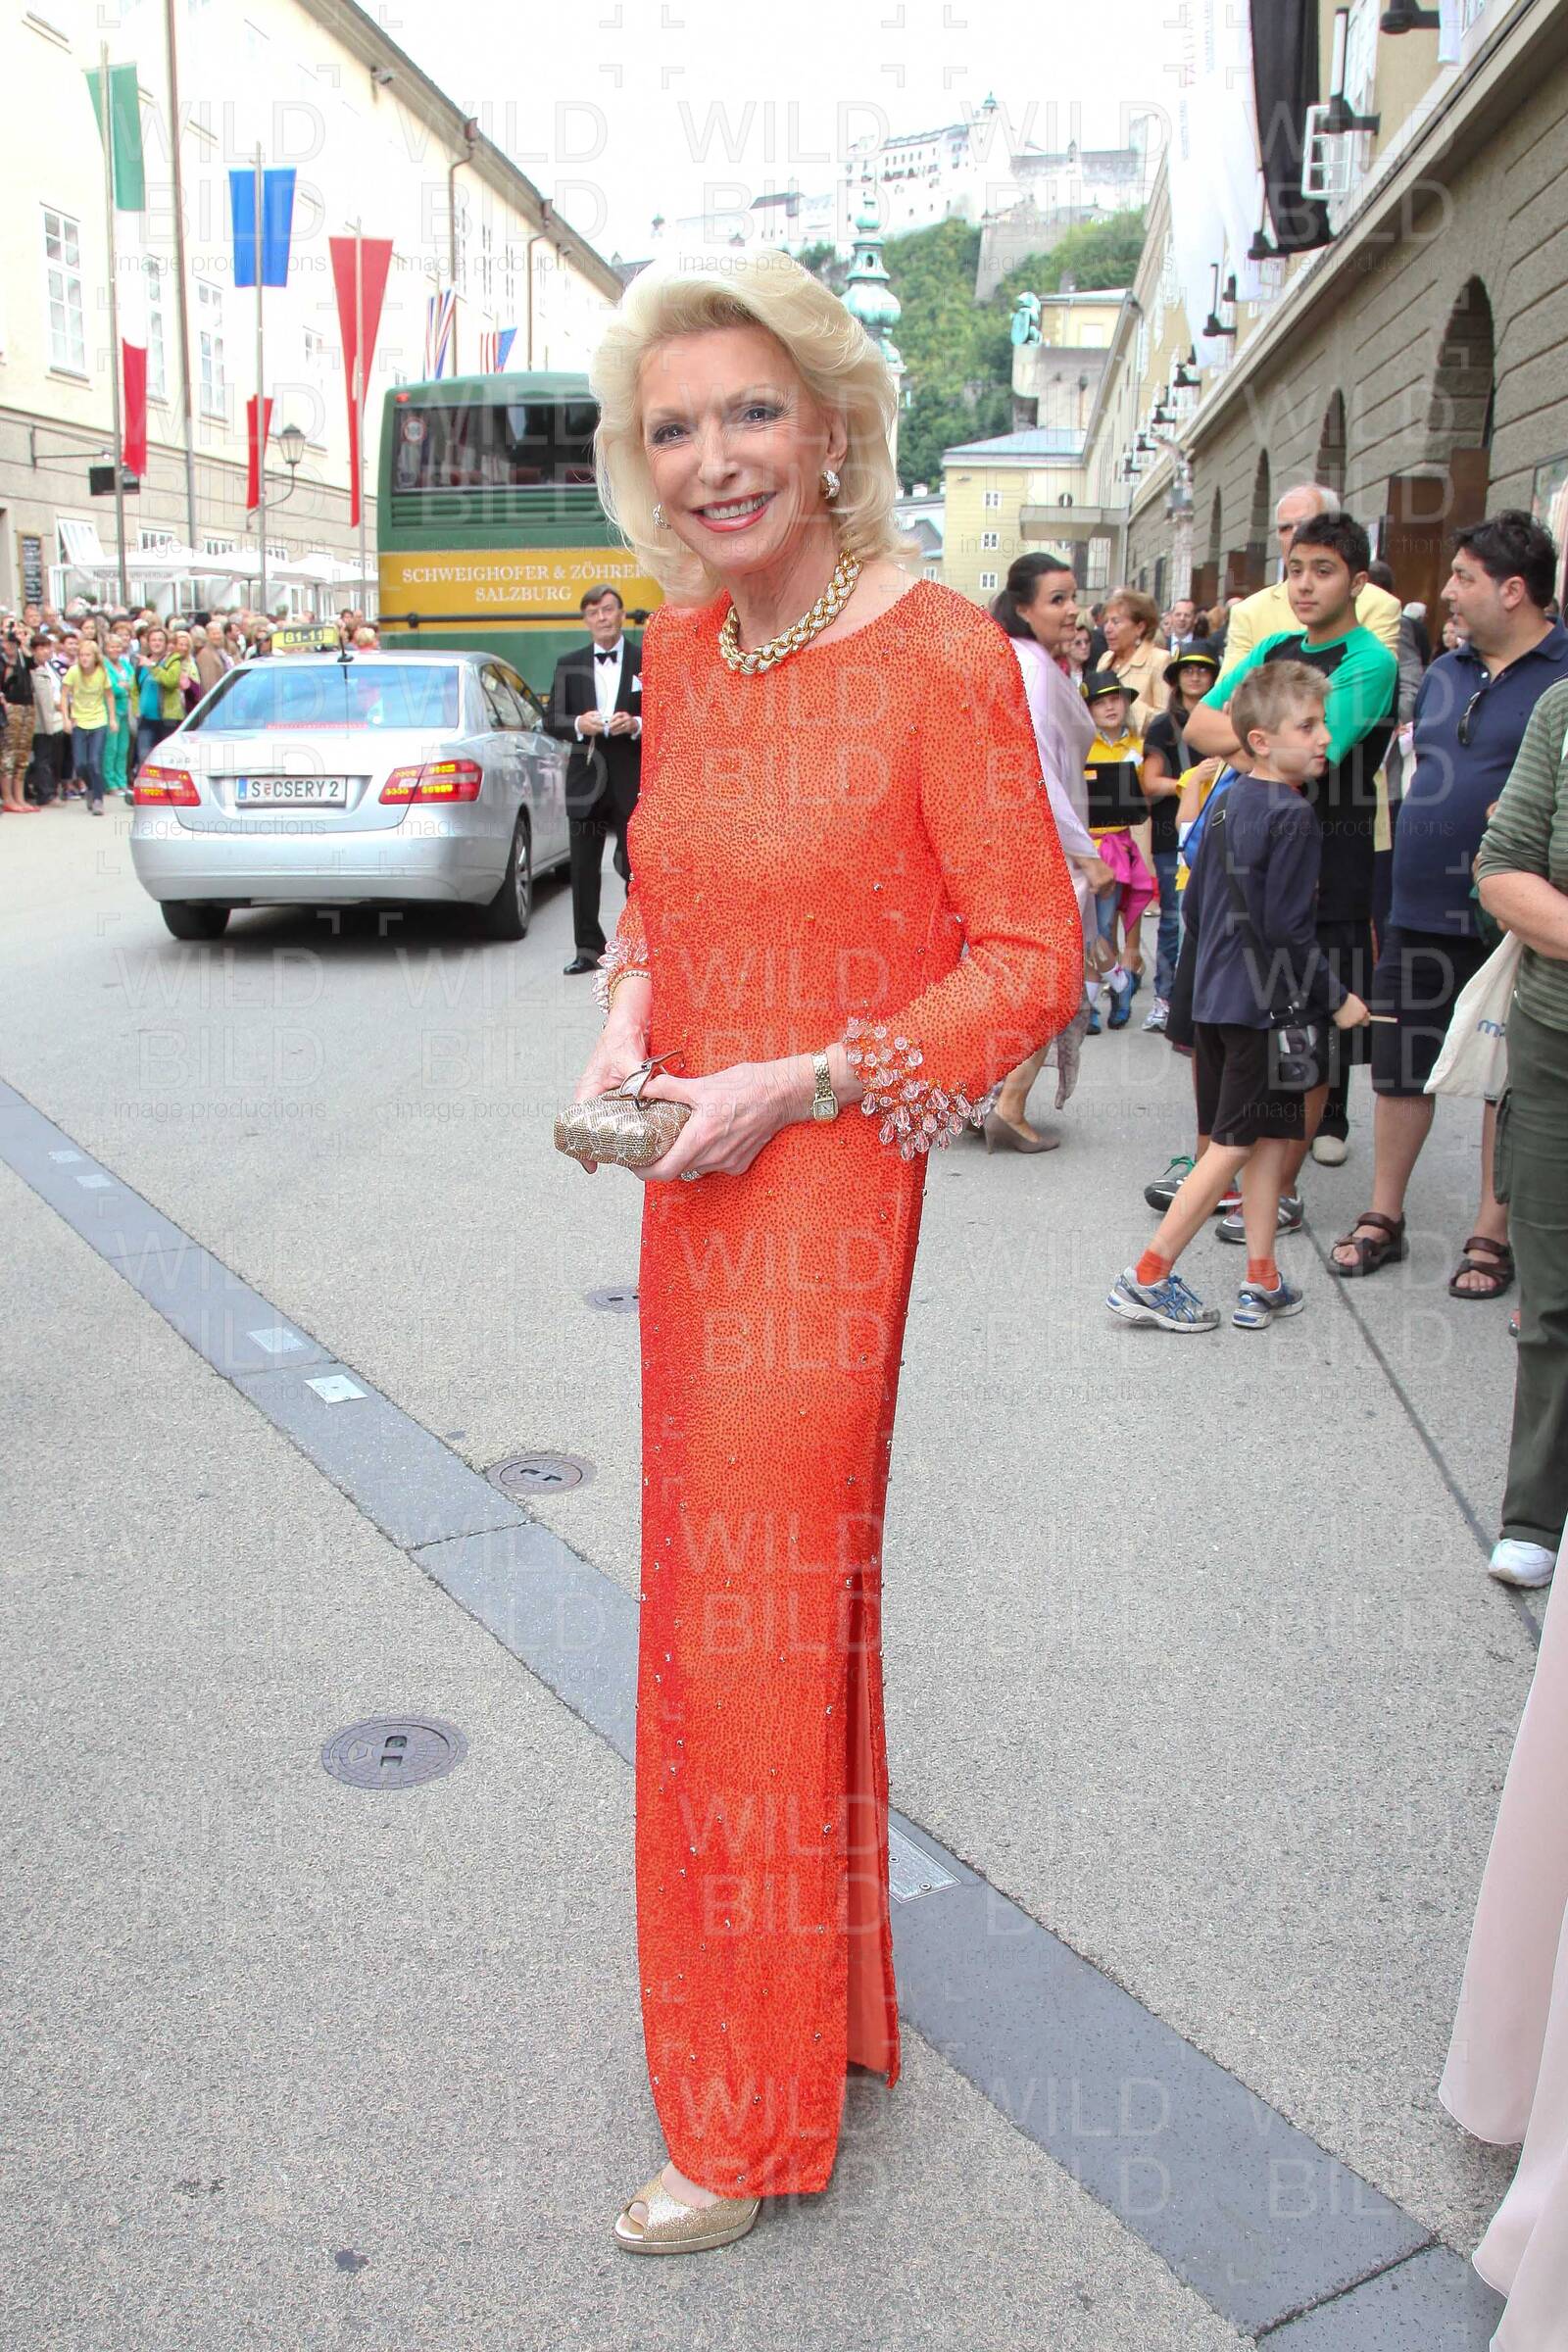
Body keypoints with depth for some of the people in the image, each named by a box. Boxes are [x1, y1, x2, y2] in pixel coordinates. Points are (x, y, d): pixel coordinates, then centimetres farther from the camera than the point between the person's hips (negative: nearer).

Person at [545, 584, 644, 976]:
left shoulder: (648, 661, 3)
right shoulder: (569, 665, 10)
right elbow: (551, 718, 8)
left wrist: (637, 725, -16)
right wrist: (578, 724, -13)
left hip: (633, 781, -2)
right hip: (586, 779, 3)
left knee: (636, 868, 2)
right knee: (583, 871, 5)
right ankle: (587, 949, 12)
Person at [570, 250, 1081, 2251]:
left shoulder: (937, 656, -14)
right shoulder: (683, 644, 7)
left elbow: (1036, 962, -13)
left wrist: (792, 1085, -18)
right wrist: (628, 1021, 0)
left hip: (824, 1185, -7)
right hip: (691, 1181, 8)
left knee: (761, 1616, 1)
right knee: (722, 1579, 17)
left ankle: (754, 2114, 24)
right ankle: (826, 1988, 41)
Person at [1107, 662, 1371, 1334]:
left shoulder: (1228, 803, 10)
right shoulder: (1293, 817, -15)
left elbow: (1194, 907, 15)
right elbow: (1287, 927, -18)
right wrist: (1336, 999, -9)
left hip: (1216, 996, 9)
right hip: (1266, 1003, -9)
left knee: (1267, 1138, 14)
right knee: (1239, 1144, -1)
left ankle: (1261, 1284, 16)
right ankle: (1148, 1278, 0)